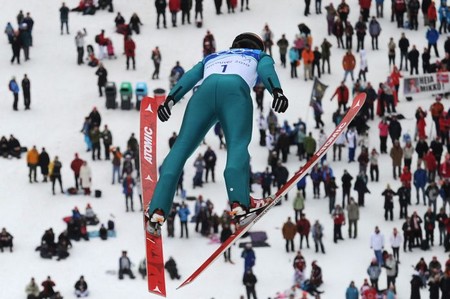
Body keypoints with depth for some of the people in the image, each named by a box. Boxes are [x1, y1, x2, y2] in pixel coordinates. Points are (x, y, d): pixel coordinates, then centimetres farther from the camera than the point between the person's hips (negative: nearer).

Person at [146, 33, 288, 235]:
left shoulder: (212, 57, 44)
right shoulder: (260, 55, 37)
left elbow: (190, 77, 25)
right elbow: (266, 70, 12)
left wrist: (170, 100, 12)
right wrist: (277, 91, -6)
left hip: (206, 88, 2)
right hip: (236, 89, -2)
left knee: (182, 146, 0)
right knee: (237, 144, -13)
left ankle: (158, 210, -14)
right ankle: (239, 201, -39)